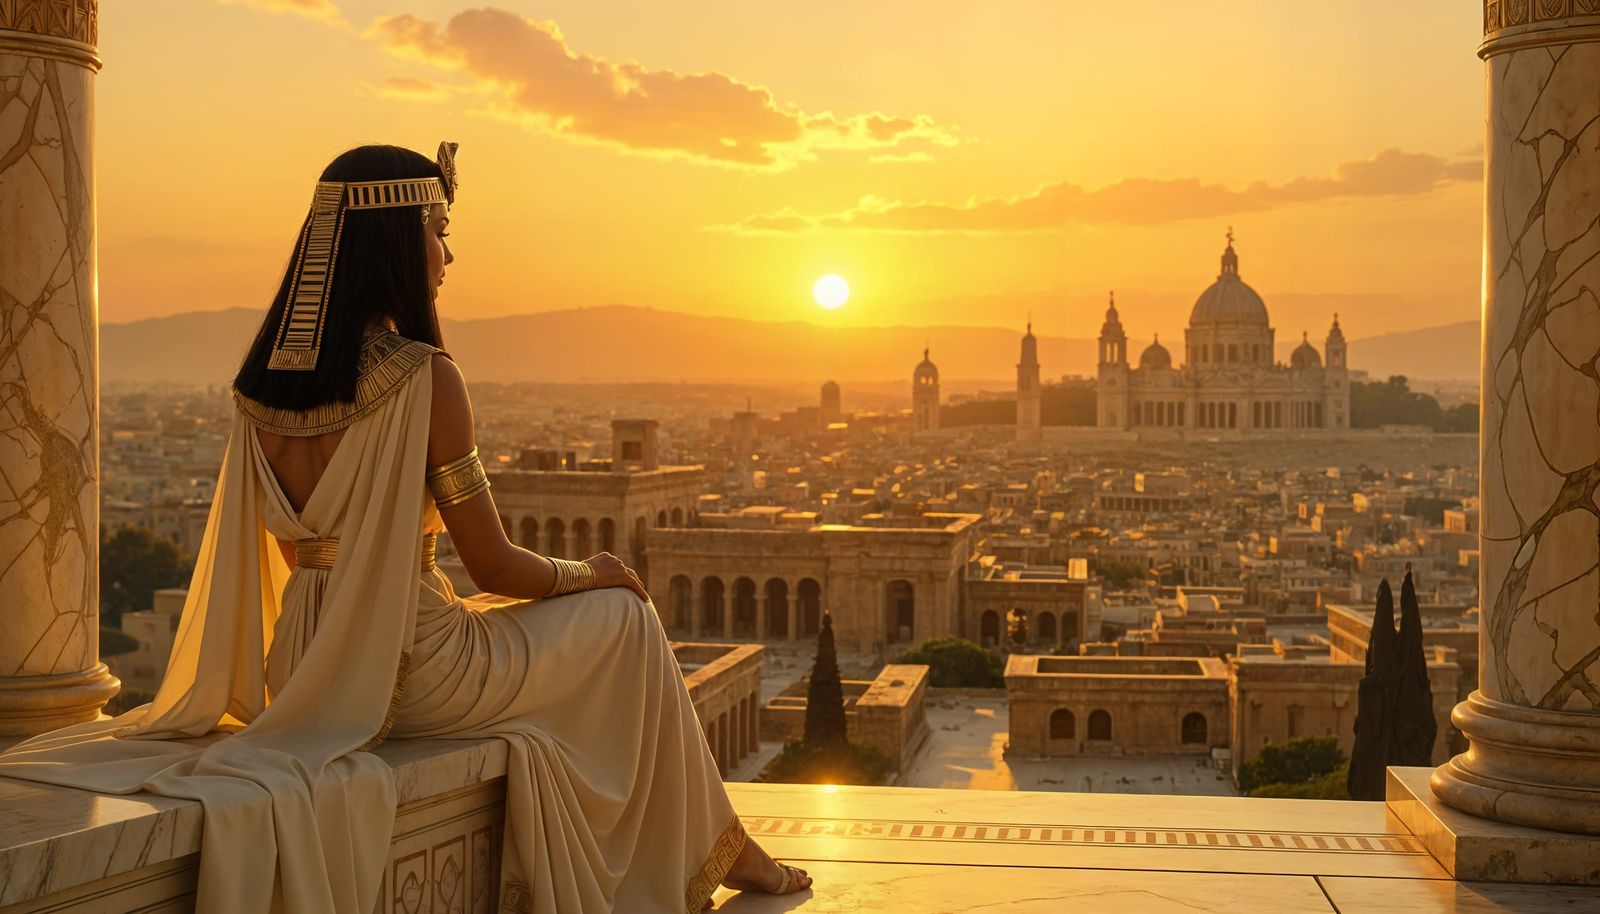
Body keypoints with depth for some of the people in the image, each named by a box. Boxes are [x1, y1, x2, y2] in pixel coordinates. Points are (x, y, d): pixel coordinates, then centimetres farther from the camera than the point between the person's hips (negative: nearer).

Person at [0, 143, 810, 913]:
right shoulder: (423, 376, -19)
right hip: (411, 672, -8)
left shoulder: (265, 377, 1)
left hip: (304, 672, 8)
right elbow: (494, 568, -13)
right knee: (623, 614, 14)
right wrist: (592, 574, 4)